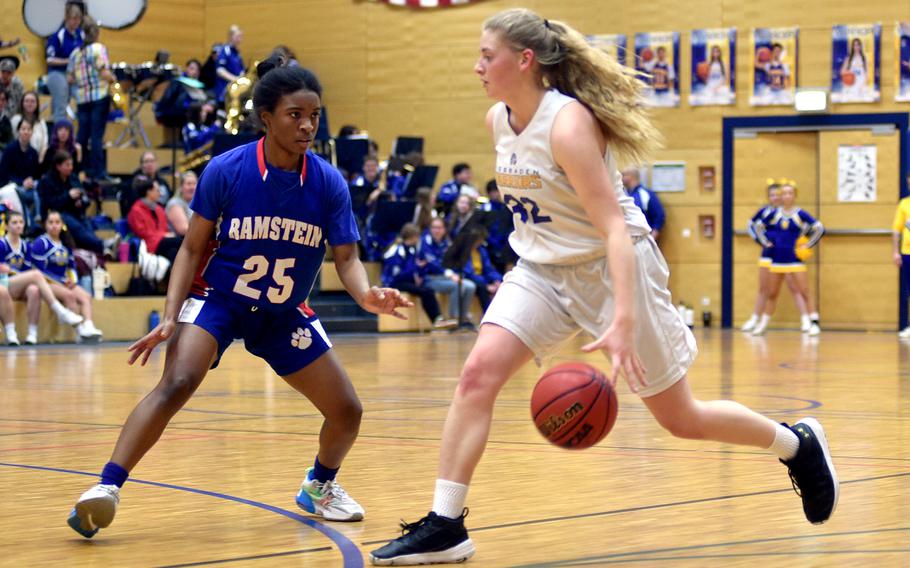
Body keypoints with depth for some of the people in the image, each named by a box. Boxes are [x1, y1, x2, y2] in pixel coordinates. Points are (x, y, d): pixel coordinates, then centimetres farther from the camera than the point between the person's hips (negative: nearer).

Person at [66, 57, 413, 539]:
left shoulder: (329, 183, -11)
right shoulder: (226, 170, -17)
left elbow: (345, 258, -5)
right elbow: (193, 247, -8)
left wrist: (367, 296, -27)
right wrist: (170, 317, -18)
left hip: (286, 314, 4)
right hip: (218, 299, -4)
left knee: (346, 412, 3)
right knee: (176, 384, -30)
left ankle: (319, 485, 34)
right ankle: (106, 489, -29)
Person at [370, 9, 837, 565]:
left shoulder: (567, 124, -25)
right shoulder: (498, 120, -2)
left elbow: (616, 227, -30)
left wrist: (623, 321, -39)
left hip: (612, 265, -6)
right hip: (544, 269, 6)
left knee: (682, 418, 3)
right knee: (479, 372, -15)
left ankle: (799, 444, 28)